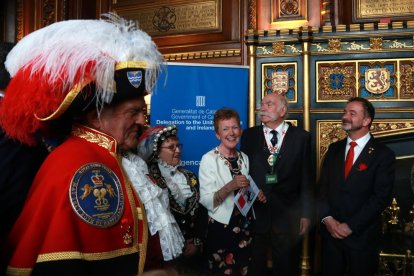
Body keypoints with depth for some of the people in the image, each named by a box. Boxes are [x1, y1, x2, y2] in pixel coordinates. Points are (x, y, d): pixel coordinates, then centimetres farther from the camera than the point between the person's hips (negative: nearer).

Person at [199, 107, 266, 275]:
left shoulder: (244, 158, 4)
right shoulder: (209, 159, -12)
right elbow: (206, 201, -18)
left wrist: (257, 195, -4)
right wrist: (230, 186, -31)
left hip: (245, 227, 5)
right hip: (221, 229, -5)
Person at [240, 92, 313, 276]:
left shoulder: (301, 137, -1)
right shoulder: (249, 135, 4)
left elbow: (306, 179, -1)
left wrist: (306, 214, -2)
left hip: (288, 216, -1)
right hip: (254, 214, 1)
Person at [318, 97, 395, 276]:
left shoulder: (383, 155, -7)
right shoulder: (334, 149, 8)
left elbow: (381, 197, -13)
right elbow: (322, 186, 5)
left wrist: (351, 226, -15)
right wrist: (327, 218, -10)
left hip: (362, 236, -3)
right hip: (330, 232, 4)